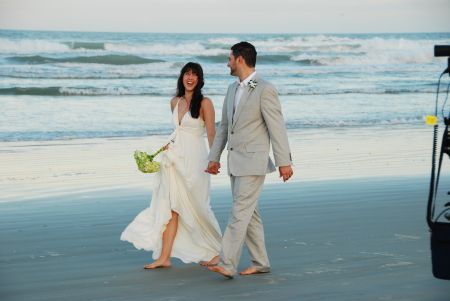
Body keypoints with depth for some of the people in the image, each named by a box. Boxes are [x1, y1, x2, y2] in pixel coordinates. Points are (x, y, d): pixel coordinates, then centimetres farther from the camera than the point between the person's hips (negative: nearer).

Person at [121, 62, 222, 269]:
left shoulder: (204, 103, -6)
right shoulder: (175, 102, 12)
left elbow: (211, 134, -10)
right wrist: (169, 146, 11)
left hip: (194, 159, -6)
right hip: (175, 158, 6)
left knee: (197, 208, 1)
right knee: (170, 208, 0)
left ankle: (216, 252, 17)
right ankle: (164, 256, -3)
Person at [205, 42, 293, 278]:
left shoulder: (265, 90, -11)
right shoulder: (232, 89, 15)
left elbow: (277, 128, -14)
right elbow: (224, 126, 21)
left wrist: (284, 162, -16)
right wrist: (214, 157, 20)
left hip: (253, 162, -9)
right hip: (235, 161, 9)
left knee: (240, 212, -12)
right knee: (249, 213, 11)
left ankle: (227, 264, -16)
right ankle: (260, 263, 18)